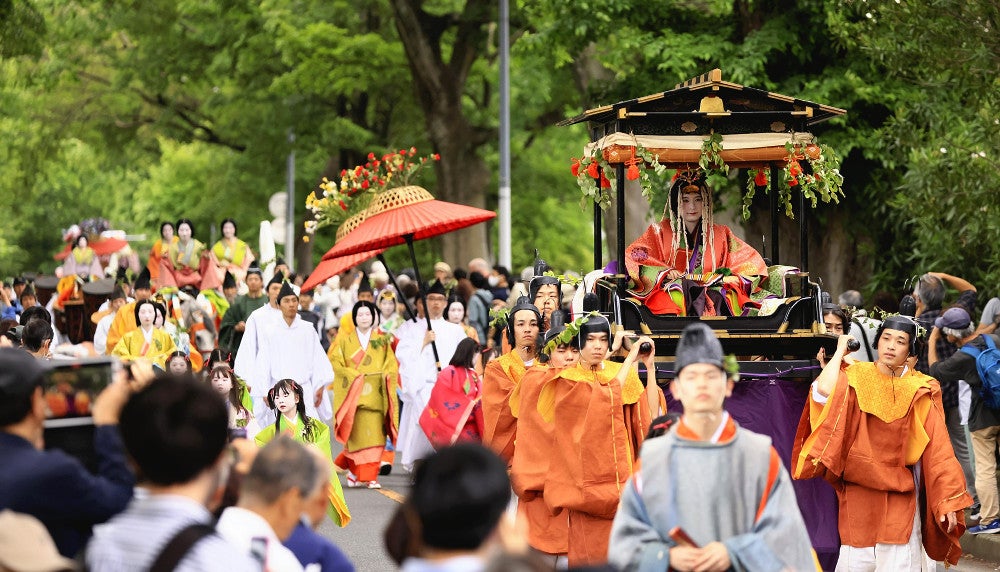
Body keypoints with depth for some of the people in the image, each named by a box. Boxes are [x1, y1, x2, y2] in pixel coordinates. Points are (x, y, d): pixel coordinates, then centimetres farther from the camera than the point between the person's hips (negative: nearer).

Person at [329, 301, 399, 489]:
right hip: (354, 394, -2)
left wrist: (385, 376, -9)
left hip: (376, 395, 2)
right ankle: (366, 476, -5)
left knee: (375, 436, -5)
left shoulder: (382, 341, 14)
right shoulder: (345, 341, 10)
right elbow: (335, 363, 1)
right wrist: (355, 375, -10)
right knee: (360, 436, -8)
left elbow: (392, 366, 9)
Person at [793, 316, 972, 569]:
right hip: (858, 492, 0)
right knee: (856, 561, 4)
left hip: (901, 495, 0)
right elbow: (824, 391, -22)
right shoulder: (856, 377, 0)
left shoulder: (920, 391, 0)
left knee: (899, 562, -4)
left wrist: (948, 500, -10)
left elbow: (938, 449, -3)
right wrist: (840, 351, -7)